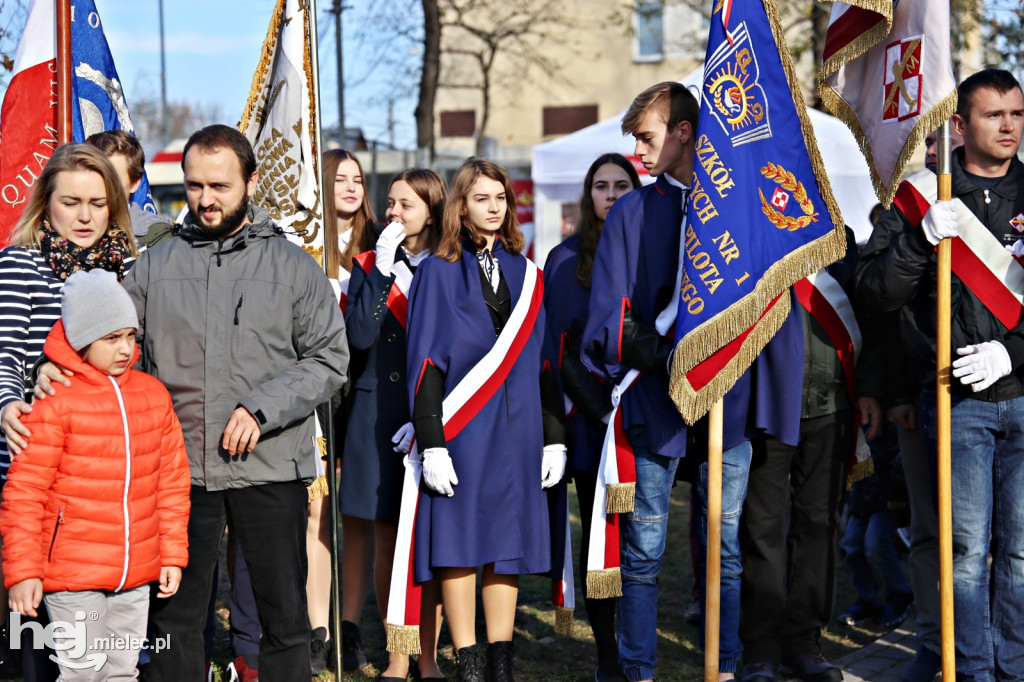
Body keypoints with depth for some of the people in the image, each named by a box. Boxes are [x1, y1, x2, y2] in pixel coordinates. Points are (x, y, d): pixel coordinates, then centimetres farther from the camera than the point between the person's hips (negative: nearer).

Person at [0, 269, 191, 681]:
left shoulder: (153, 394, 7)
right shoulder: (54, 402, -10)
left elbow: (173, 480, 13)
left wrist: (173, 553, 11)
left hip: (136, 574, 5)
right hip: (72, 573, -5)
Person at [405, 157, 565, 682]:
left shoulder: (525, 274, 13)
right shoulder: (438, 273, 1)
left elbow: (543, 359, 13)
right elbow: (426, 361, -4)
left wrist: (554, 437, 7)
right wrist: (430, 442, -12)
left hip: (516, 430, 4)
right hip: (461, 434, -4)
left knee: (508, 543, 6)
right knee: (460, 544, -2)